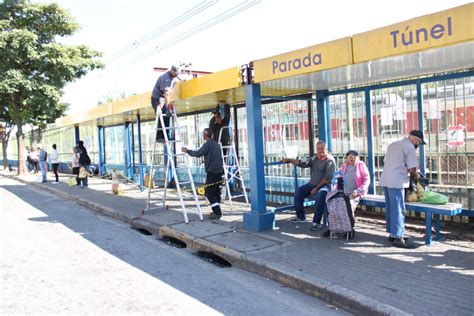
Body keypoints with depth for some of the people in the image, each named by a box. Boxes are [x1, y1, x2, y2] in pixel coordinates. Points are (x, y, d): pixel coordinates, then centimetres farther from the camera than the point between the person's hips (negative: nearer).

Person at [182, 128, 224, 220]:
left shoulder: (208, 144, -11)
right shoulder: (216, 144, 16)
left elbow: (198, 153, -16)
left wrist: (187, 151, -3)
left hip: (212, 172, -9)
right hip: (219, 171, 9)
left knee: (209, 193, -5)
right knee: (216, 191, 14)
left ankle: (217, 213, -8)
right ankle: (217, 212, 19)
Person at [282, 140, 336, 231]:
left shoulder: (330, 160, -8)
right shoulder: (314, 159, 12)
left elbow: (327, 178, -15)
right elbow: (303, 164, 0)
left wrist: (317, 188, -19)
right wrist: (289, 160, -10)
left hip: (324, 185, -7)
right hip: (312, 184, 7)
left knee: (320, 195, -35)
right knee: (298, 192, -8)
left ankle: (316, 222, -27)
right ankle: (301, 217, 4)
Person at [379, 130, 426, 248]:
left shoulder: (393, 144, 20)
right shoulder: (410, 147, -6)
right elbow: (412, 169, -13)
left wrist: (412, 174, 17)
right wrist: (416, 176, 8)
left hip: (385, 181, 8)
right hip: (396, 183, -8)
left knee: (390, 209, 15)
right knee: (398, 210, -4)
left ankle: (392, 234, 24)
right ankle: (398, 238, -1)